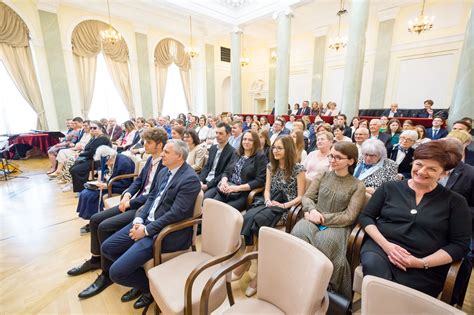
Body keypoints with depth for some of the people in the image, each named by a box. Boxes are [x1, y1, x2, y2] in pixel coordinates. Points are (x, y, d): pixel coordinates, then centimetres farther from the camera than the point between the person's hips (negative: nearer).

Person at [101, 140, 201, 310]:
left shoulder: (190, 179, -21)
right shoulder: (164, 171, 8)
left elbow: (175, 214, -23)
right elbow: (152, 197, 13)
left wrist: (147, 230, -17)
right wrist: (139, 219, -1)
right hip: (147, 221, 9)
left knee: (117, 272, -12)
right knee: (107, 247, 12)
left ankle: (150, 287, 17)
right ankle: (139, 276, 27)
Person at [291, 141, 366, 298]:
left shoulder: (358, 185, 3)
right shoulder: (322, 176, 12)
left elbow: (349, 217, -5)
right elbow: (307, 197, 8)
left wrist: (322, 218, -14)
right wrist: (313, 210, -14)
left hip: (338, 226, -2)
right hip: (315, 220, 2)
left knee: (326, 242, -35)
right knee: (298, 233, -31)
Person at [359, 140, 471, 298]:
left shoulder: (455, 201, 9)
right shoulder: (390, 187, 8)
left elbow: (459, 244, 4)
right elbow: (366, 216, 5)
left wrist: (421, 263, -11)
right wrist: (386, 245, -12)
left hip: (424, 268, 0)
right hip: (380, 247, 1)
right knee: (372, 264, -32)